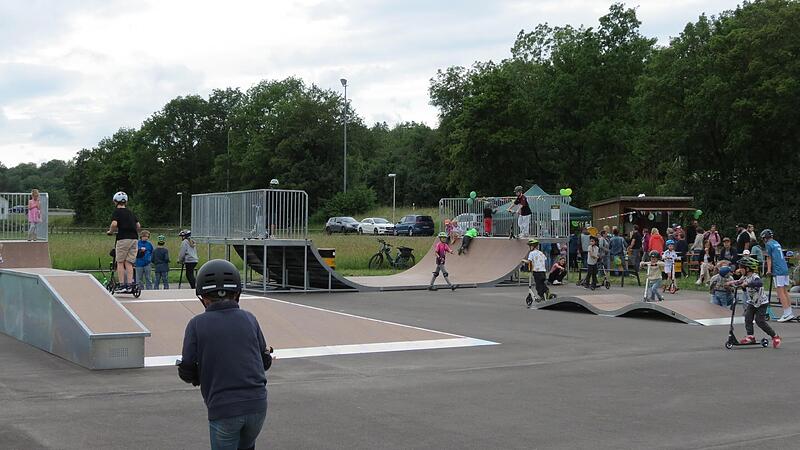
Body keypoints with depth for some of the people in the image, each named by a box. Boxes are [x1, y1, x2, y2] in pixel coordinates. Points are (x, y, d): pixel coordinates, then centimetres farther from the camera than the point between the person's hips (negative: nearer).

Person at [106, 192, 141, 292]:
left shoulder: (116, 212, 0)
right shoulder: (130, 212, 18)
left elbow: (114, 224, -17)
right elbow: (138, 226, 16)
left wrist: (110, 231, 1)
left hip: (123, 239, -5)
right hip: (134, 239, 5)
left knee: (120, 262, 3)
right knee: (129, 263, 8)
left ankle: (122, 285, -3)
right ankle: (129, 285, 1)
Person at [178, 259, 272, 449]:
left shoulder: (197, 324, -4)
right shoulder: (249, 319, 4)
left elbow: (187, 373, -3)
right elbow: (265, 362, 10)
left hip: (223, 409, -3)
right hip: (257, 404, 3)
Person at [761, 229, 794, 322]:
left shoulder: (768, 244, -3)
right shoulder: (777, 243, 21)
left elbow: (769, 258, -5)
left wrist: (769, 270, -5)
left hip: (778, 271, -8)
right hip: (785, 269, 8)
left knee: (780, 292, -7)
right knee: (785, 291, 11)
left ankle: (787, 313, -12)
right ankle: (790, 313, 11)